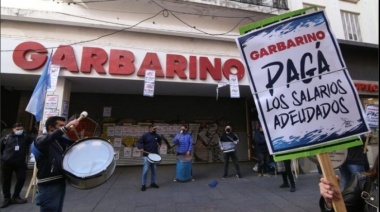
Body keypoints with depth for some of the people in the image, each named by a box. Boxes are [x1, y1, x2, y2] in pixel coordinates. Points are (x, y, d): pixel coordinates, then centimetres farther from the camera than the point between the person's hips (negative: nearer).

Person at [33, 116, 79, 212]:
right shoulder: (41, 138, -13)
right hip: (48, 184, -8)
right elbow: (44, 141, -37)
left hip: (60, 181, 8)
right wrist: (66, 128, -48)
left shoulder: (60, 139, 11)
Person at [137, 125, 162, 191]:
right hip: (147, 155, -5)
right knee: (145, 170, -5)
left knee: (154, 170, 12)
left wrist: (159, 144, 13)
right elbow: (139, 142, -12)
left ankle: (153, 183, 27)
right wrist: (140, 147, -29)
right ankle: (143, 185, 9)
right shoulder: (145, 135, -9)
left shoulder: (157, 136, 7)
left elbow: (159, 140, 28)